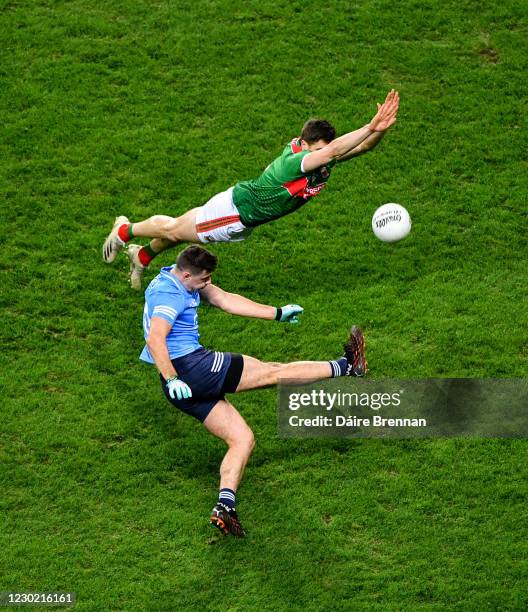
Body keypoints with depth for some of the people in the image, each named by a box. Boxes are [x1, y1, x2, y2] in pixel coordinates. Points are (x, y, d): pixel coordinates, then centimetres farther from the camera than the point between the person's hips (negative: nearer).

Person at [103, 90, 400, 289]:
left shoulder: (323, 156, -17)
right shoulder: (294, 163, -40)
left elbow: (362, 146, -20)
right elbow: (334, 150, -56)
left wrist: (380, 129, -40)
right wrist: (370, 127, -62)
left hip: (246, 221, 7)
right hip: (236, 208, -7)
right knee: (172, 229, 16)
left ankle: (143, 256, 53)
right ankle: (125, 231, 43)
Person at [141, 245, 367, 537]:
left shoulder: (183, 281, 15)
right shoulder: (168, 294, -16)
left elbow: (225, 300, 18)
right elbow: (155, 340, -28)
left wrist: (277, 313, 17)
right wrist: (171, 380, -36)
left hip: (192, 383, 11)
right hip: (190, 368, -11)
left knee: (242, 439, 8)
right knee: (272, 371, -2)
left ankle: (225, 506, -5)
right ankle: (346, 368, 7)